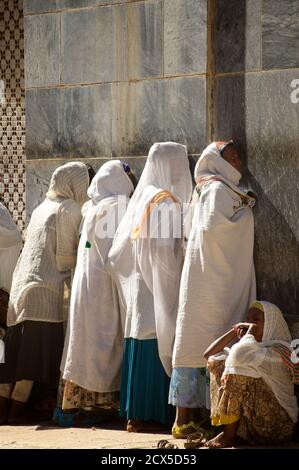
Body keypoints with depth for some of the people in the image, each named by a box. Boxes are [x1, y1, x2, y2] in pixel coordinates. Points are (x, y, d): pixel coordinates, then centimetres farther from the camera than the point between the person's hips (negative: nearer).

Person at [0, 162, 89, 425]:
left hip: (21, 285, 8)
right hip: (46, 286, -8)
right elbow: (65, 255, -7)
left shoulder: (43, 208, 22)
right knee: (36, 352, -7)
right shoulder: (69, 208, -2)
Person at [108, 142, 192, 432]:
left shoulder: (142, 198, 11)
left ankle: (135, 413, 14)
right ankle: (145, 415, -3)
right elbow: (167, 251, -18)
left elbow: (119, 250, 13)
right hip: (158, 290, -8)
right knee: (157, 349, -4)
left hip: (139, 287, 8)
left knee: (139, 350, 10)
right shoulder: (167, 203, -14)